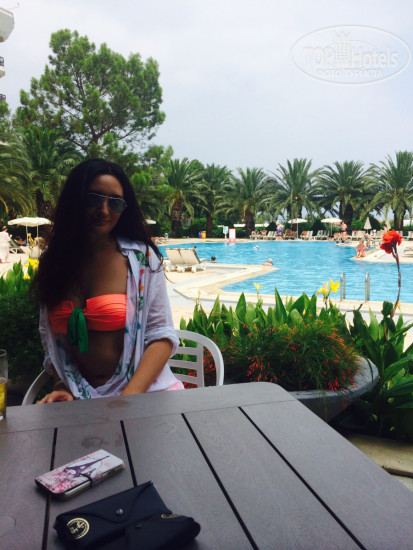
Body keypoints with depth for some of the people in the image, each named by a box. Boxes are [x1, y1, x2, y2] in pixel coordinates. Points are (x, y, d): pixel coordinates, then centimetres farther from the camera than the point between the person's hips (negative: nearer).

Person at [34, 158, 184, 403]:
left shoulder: (141, 257, -4)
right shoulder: (53, 261, 8)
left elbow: (162, 336, -6)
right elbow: (49, 337, 14)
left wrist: (128, 398, -15)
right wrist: (62, 385, 0)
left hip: (142, 391, -2)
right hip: (80, 397, 3)